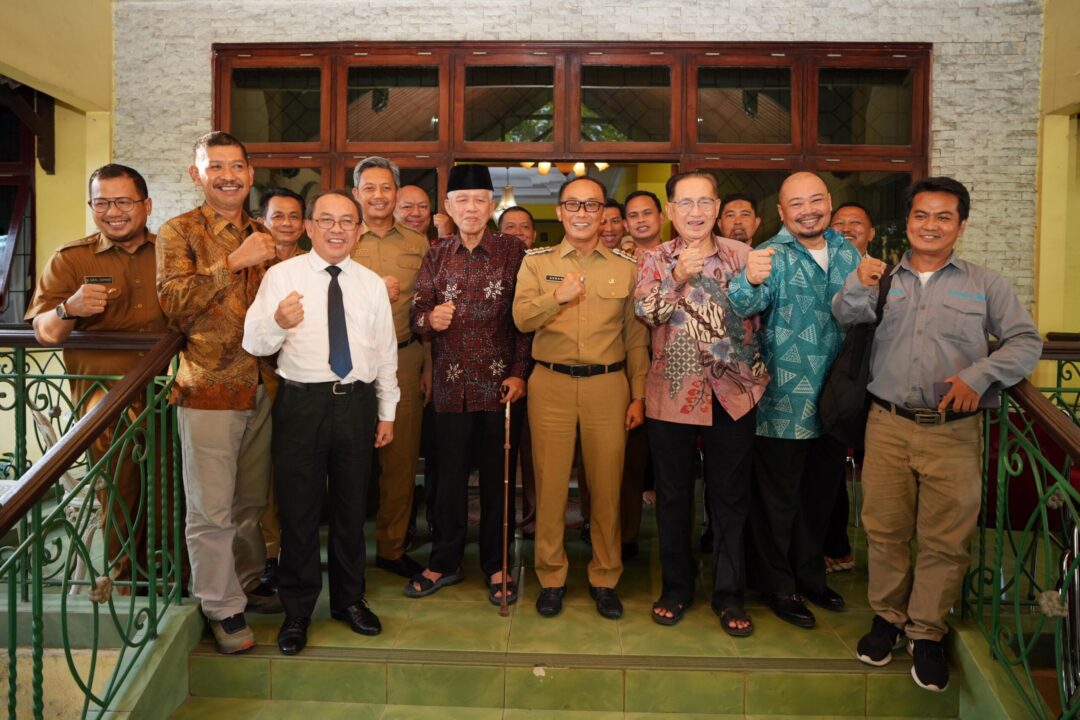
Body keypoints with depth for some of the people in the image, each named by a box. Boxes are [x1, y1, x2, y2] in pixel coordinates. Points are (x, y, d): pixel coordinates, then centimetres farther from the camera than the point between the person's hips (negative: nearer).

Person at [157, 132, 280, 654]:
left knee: (251, 500, 15)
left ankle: (246, 583, 33)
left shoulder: (261, 236, 14)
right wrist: (234, 262, -19)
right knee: (212, 508, 2)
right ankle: (222, 607, 17)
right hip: (208, 388, -5)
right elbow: (173, 302, -16)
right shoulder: (179, 233, -2)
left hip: (261, 385, 5)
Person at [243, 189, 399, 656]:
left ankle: (349, 599, 34)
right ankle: (297, 611, 24)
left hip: (357, 403, 3)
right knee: (298, 509, 6)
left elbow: (386, 353, 11)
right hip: (301, 402, -2)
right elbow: (253, 343, -9)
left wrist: (387, 413, 10)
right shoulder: (282, 276, -1)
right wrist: (278, 323, -30)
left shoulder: (372, 284, 8)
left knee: (351, 507, 15)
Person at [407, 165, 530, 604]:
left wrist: (519, 373, -8)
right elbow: (416, 313, 5)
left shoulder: (512, 251, 0)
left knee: (498, 479, 6)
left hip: (499, 384, -2)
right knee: (449, 477, 10)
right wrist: (430, 318, -18)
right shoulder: (436, 257, 9)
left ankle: (496, 566, 21)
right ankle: (444, 563, 25)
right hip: (451, 385, 2)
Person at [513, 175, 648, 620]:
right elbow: (521, 318, -3)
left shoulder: (626, 267, 8)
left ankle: (604, 578, 22)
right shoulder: (536, 261, 7)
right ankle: (550, 577, 20)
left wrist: (638, 395, 4)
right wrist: (557, 297, -19)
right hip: (551, 384, 0)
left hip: (608, 386, 1)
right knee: (550, 483, 4)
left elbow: (636, 336, 8)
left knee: (607, 485, 6)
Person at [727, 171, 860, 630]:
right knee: (778, 499, 7)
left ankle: (809, 576, 37)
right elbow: (740, 307, -30)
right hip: (785, 402, -6)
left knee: (821, 496, 19)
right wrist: (749, 281, -50)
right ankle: (777, 587, 23)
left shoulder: (848, 253, 7)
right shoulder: (772, 257, -11)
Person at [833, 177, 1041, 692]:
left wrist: (979, 375, -13)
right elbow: (843, 317, -3)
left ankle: (926, 633, 19)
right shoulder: (883, 278, 10)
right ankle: (887, 616, 26)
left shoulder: (984, 284, 8)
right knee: (884, 529, 8)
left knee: (945, 538, 3)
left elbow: (1026, 341, 4)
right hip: (887, 425, 1)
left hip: (954, 431, -1)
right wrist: (859, 286, -25)